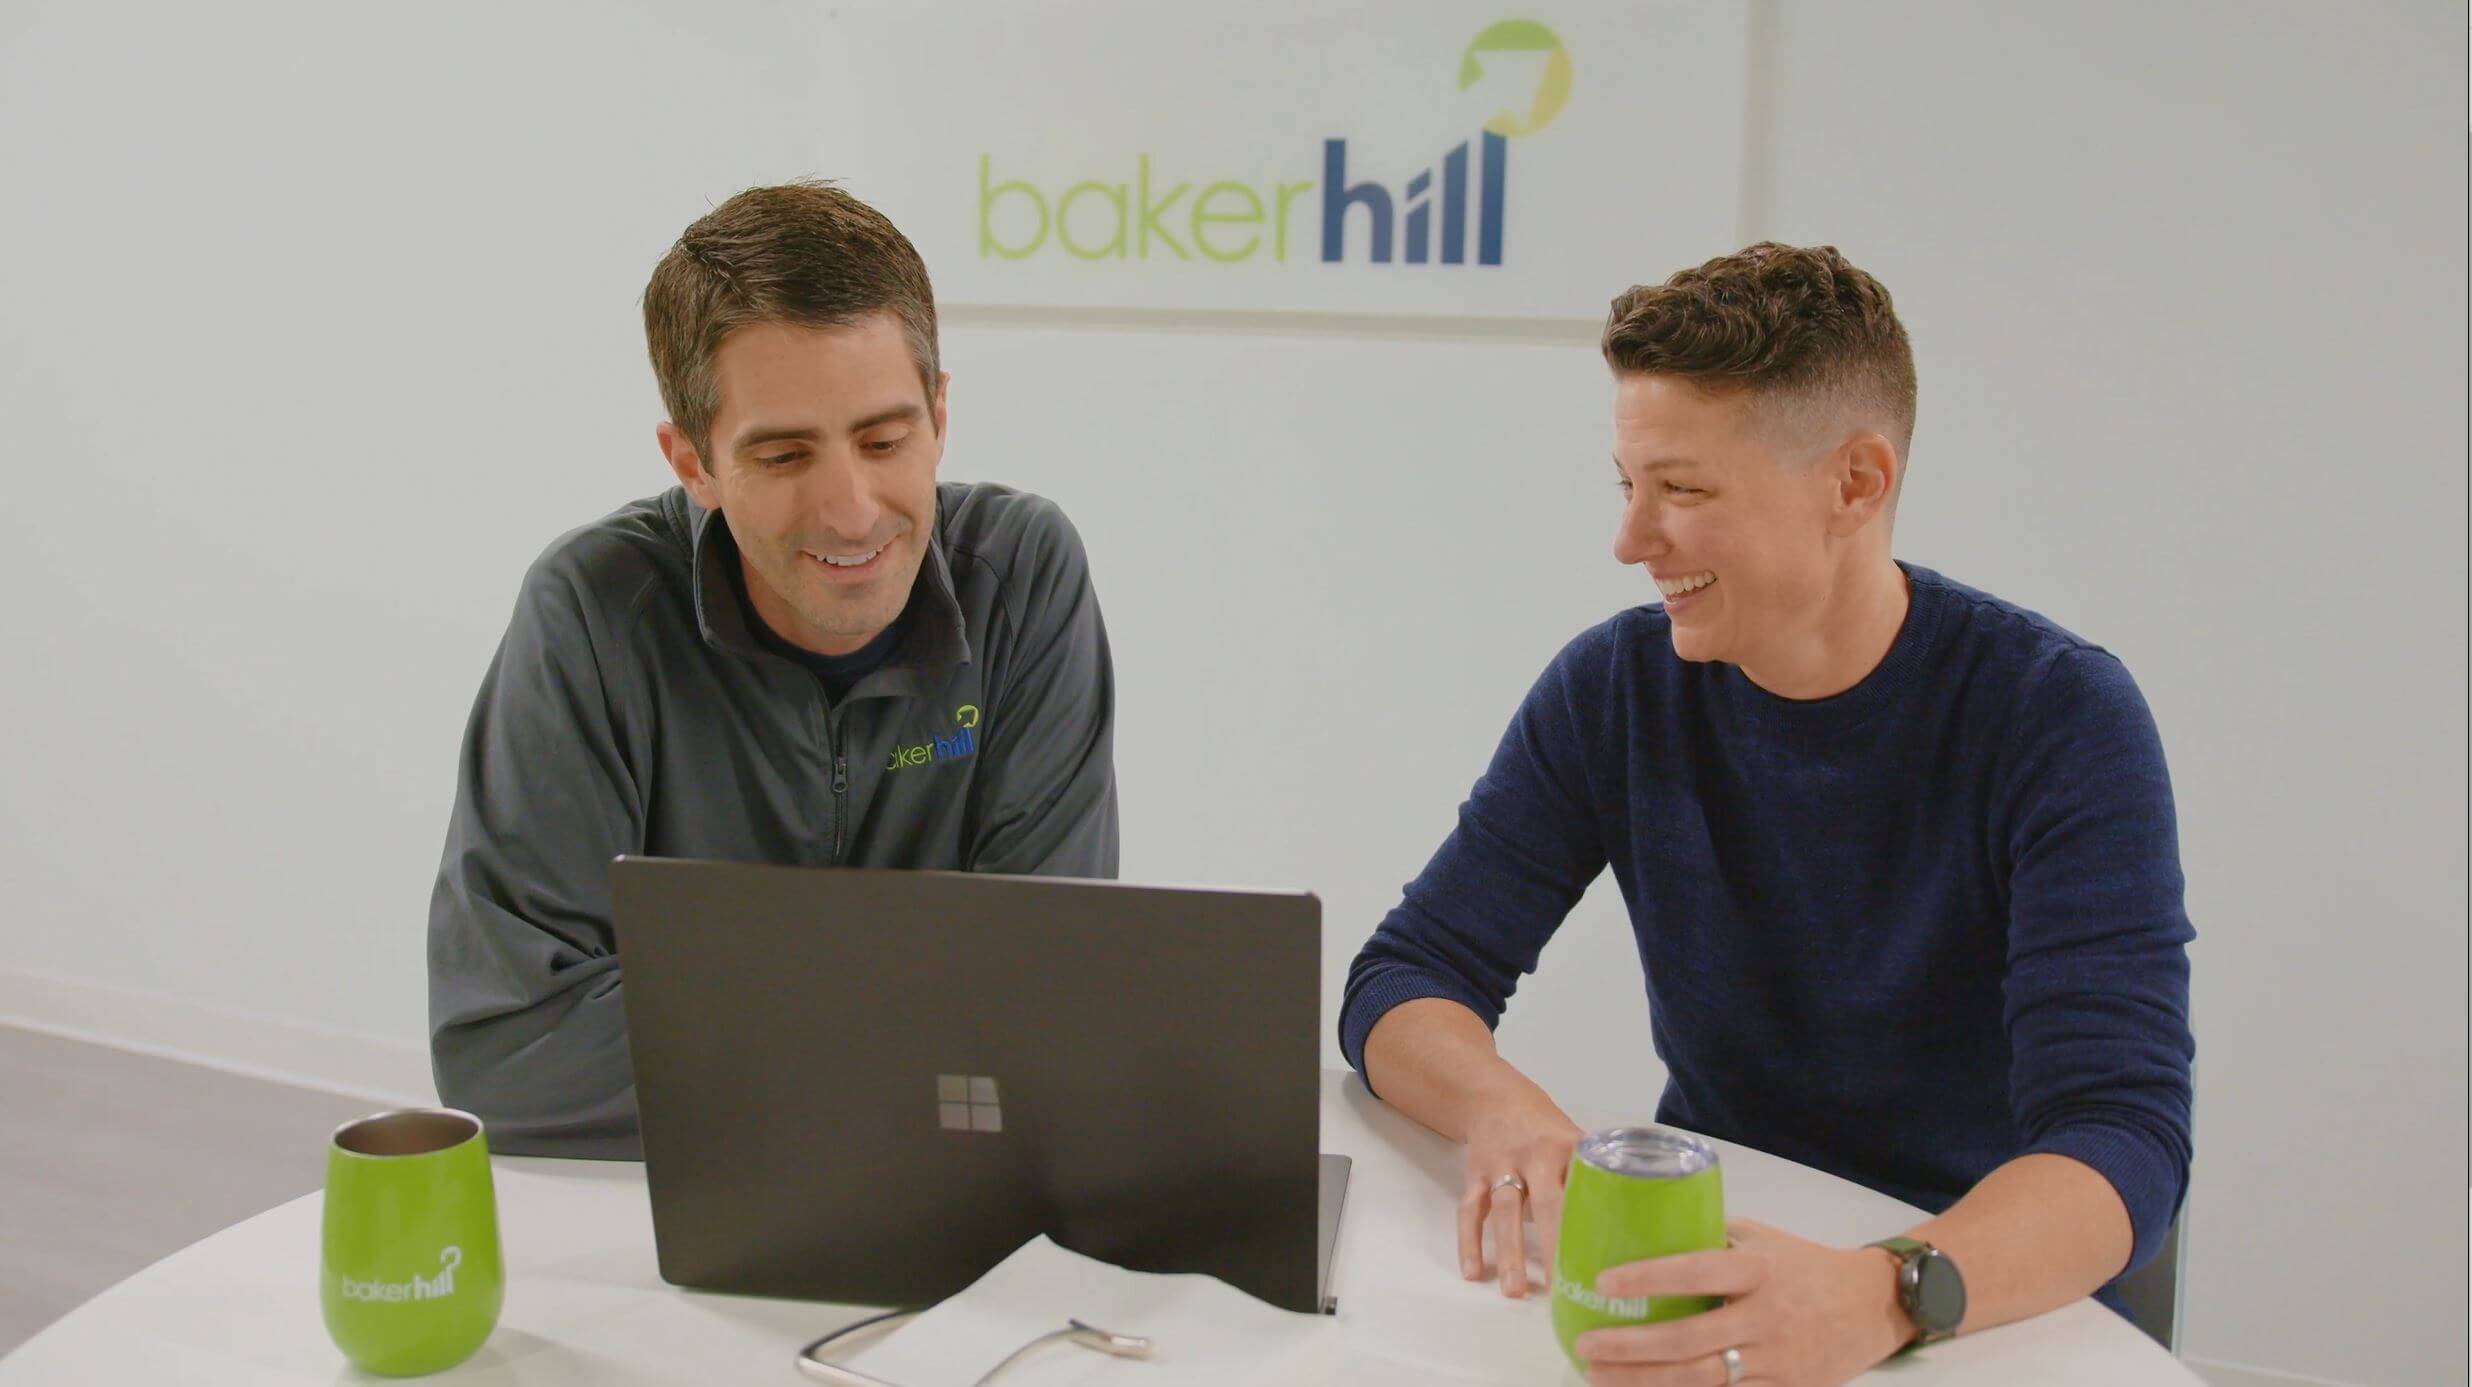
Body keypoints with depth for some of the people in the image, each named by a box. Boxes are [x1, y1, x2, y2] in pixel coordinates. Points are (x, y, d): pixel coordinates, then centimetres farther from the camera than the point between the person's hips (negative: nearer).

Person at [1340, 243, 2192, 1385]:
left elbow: (2125, 1140, -23)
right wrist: (1505, 1112, -26)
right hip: (1701, 1264, 3)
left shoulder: (2061, 722, -14)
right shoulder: (1614, 690, -4)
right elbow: (1402, 983, -4)